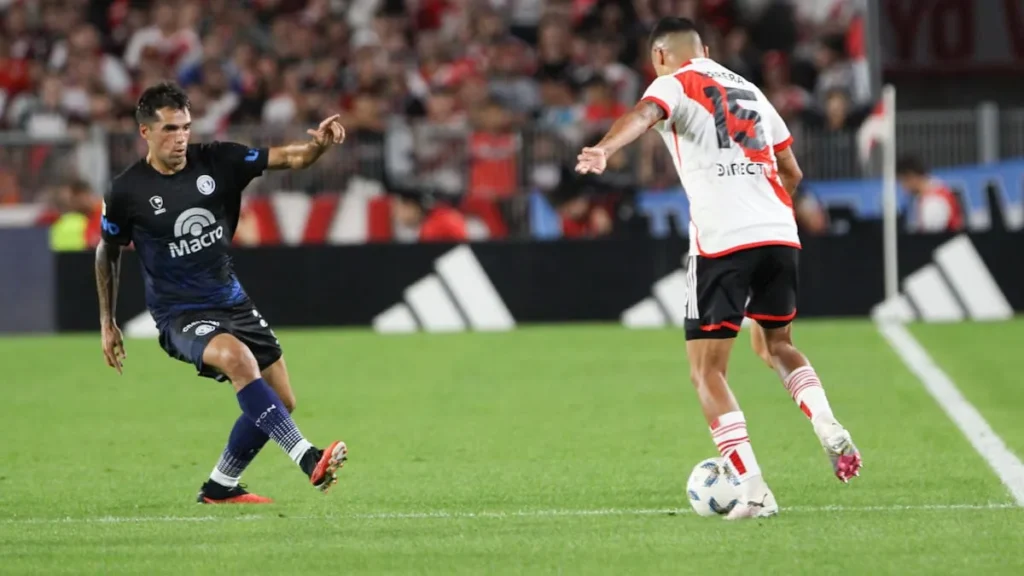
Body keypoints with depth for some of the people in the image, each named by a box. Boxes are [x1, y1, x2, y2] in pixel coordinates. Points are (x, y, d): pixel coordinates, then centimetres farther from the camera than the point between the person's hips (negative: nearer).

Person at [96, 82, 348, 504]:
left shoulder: (216, 161, -5)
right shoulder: (126, 192, -10)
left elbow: (289, 158, -10)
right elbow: (107, 252, 6)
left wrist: (319, 144, -32)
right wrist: (107, 323, 10)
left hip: (231, 302, 6)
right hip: (179, 316, -5)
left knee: (280, 402, 4)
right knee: (238, 358, -34)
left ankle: (220, 487, 23)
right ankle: (307, 459, -39)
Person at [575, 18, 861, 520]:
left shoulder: (675, 84, 6)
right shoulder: (749, 90, 25)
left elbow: (643, 115, -19)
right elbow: (791, 172, 32)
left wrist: (604, 150, -40)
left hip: (721, 240, -6)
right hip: (780, 234, 6)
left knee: (707, 372, 1)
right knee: (779, 345, 29)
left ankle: (753, 491, -10)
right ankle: (830, 430, 4)